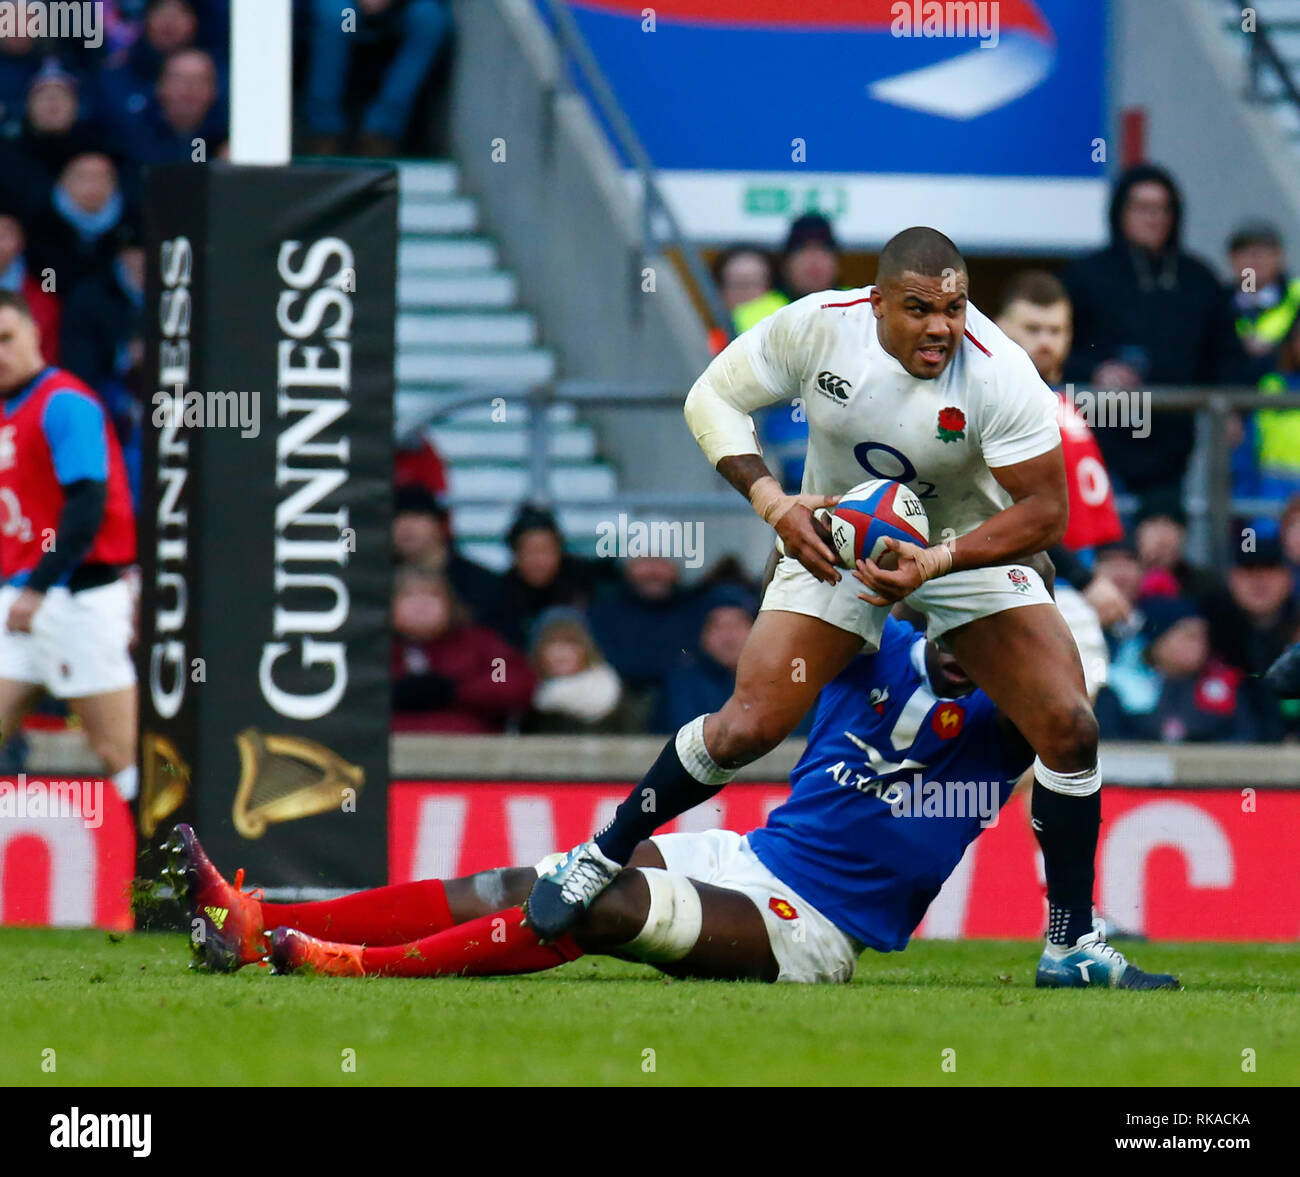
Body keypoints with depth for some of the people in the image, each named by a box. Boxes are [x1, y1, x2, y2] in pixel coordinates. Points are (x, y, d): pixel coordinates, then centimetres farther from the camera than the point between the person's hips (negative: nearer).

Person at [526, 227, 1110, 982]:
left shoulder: (1000, 377, -26)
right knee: (747, 727, -13)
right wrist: (775, 503, -20)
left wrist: (936, 562, -34)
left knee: (1069, 727, -15)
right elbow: (714, 398, -6)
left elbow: (1045, 510, -21)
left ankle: (1072, 941, -2)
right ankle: (603, 857, 10)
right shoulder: (816, 327, -21)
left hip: (970, 546, 0)